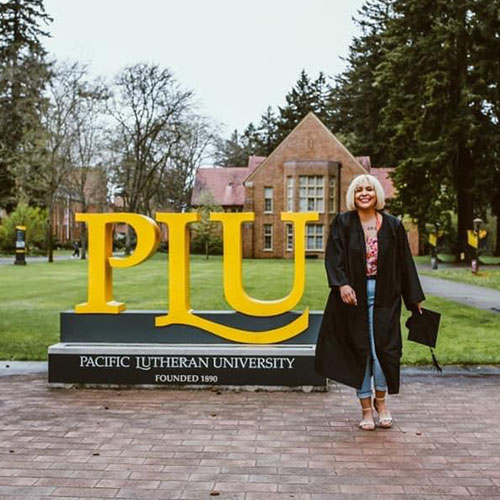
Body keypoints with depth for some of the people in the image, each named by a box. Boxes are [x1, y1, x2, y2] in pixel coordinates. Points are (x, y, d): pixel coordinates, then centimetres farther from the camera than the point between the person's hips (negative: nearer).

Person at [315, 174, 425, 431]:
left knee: (383, 347, -3)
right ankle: (366, 408, 18)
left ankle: (380, 400, 23)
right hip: (354, 295, 0)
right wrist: (341, 284, -22)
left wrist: (414, 299, 9)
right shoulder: (342, 222, 1)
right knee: (359, 350, 4)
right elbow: (333, 256, -6)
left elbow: (404, 263, 8)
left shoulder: (393, 225, 5)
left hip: (384, 296, 1)